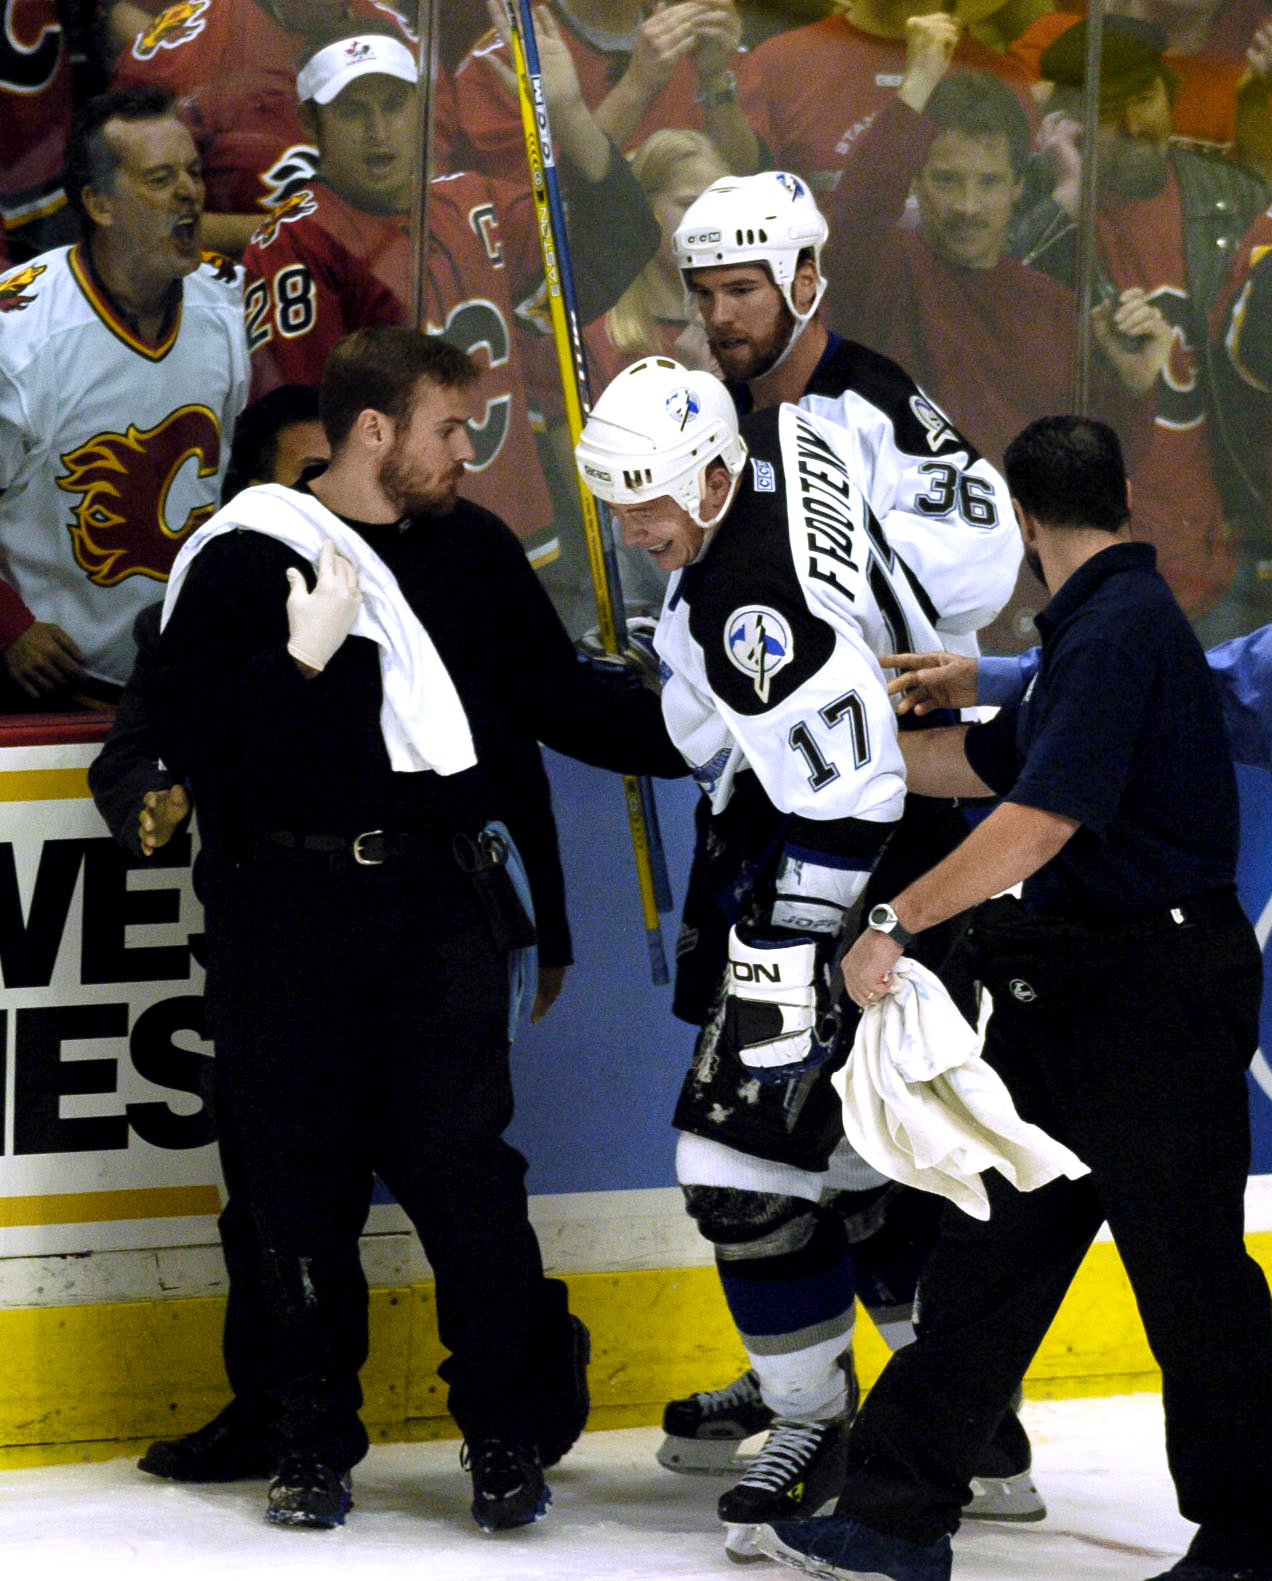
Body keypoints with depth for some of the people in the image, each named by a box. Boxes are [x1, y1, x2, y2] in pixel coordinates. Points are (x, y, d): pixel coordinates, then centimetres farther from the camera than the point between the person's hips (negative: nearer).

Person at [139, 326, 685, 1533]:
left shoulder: (473, 553, 13)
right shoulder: (246, 561, -2)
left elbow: (560, 701, 21)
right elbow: (190, 737, -9)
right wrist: (299, 663, -19)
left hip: (438, 903, 2)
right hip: (286, 917, -2)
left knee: (463, 1168, -6)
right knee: (301, 1184, 3)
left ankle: (512, 1435, 4)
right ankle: (311, 1446, 15)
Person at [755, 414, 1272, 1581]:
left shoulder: (1121, 629, -16)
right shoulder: (1100, 624, 15)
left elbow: (1043, 818, -25)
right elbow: (987, 764, 26)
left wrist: (899, 921, -24)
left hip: (1152, 992, -10)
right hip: (1072, 999, 10)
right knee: (989, 1248, 8)